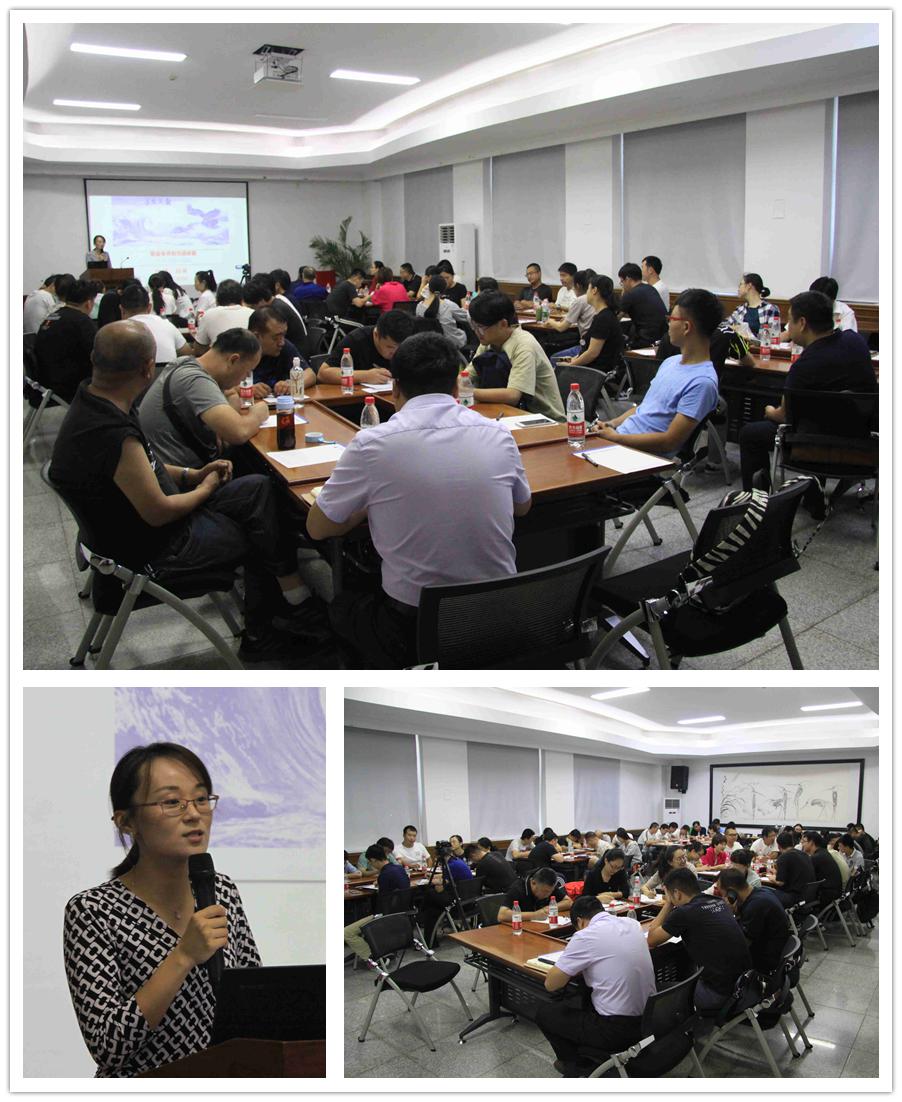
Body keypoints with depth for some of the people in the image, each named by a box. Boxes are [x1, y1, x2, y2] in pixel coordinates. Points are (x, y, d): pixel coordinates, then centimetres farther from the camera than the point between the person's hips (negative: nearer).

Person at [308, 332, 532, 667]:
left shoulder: (372, 444, -13)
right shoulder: (498, 435, -3)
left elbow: (318, 528, 1)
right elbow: (523, 507, 18)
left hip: (414, 631, -4)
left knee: (343, 605, 29)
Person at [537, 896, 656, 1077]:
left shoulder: (585, 936, -15)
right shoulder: (633, 925, 5)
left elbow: (551, 984, -8)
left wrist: (574, 968, 9)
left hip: (617, 1031, -7)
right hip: (648, 1021, 7)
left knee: (544, 1012, 12)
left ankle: (578, 1068, 18)